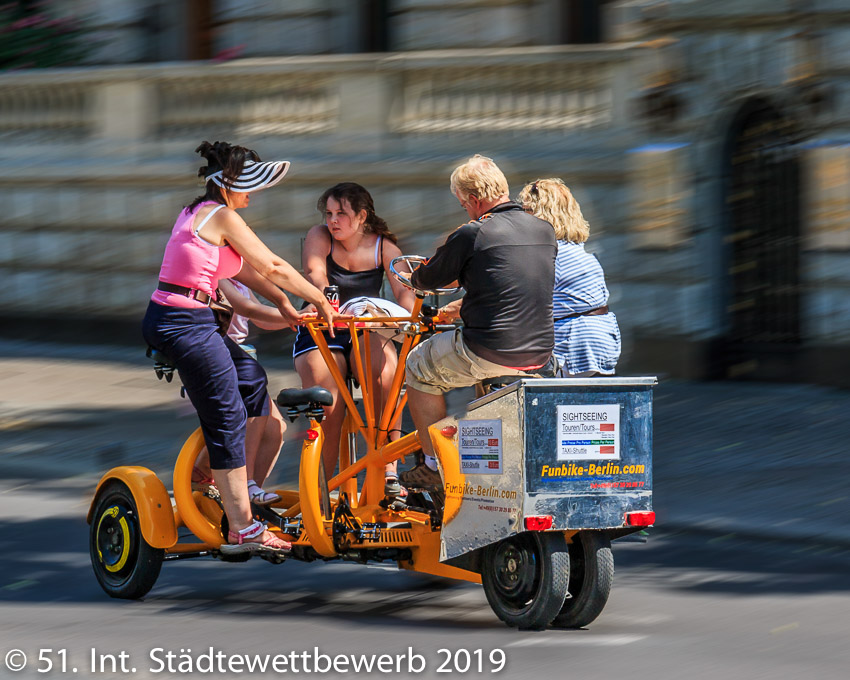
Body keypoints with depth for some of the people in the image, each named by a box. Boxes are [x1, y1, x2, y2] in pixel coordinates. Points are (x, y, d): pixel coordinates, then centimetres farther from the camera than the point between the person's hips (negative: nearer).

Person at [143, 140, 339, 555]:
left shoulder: (194, 213, 18)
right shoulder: (222, 217, -11)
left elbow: (242, 269, 24)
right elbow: (273, 268, -9)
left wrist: (282, 303, 24)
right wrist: (320, 300, 1)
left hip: (165, 319, 10)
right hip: (187, 324, -10)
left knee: (251, 380, 24)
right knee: (226, 420, -4)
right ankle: (242, 530, -1)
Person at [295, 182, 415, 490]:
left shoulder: (384, 247, 1)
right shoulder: (319, 237, -3)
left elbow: (403, 291, -12)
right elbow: (315, 273, -22)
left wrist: (414, 314, -35)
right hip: (321, 336, -1)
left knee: (386, 375, -32)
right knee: (328, 406, -26)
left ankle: (388, 470, -27)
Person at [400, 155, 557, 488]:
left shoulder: (472, 234, -12)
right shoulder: (543, 229, 8)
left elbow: (429, 280, 2)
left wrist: (415, 276, 26)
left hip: (490, 353, -7)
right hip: (539, 353, 7)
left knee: (417, 366, 19)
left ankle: (434, 465, 19)